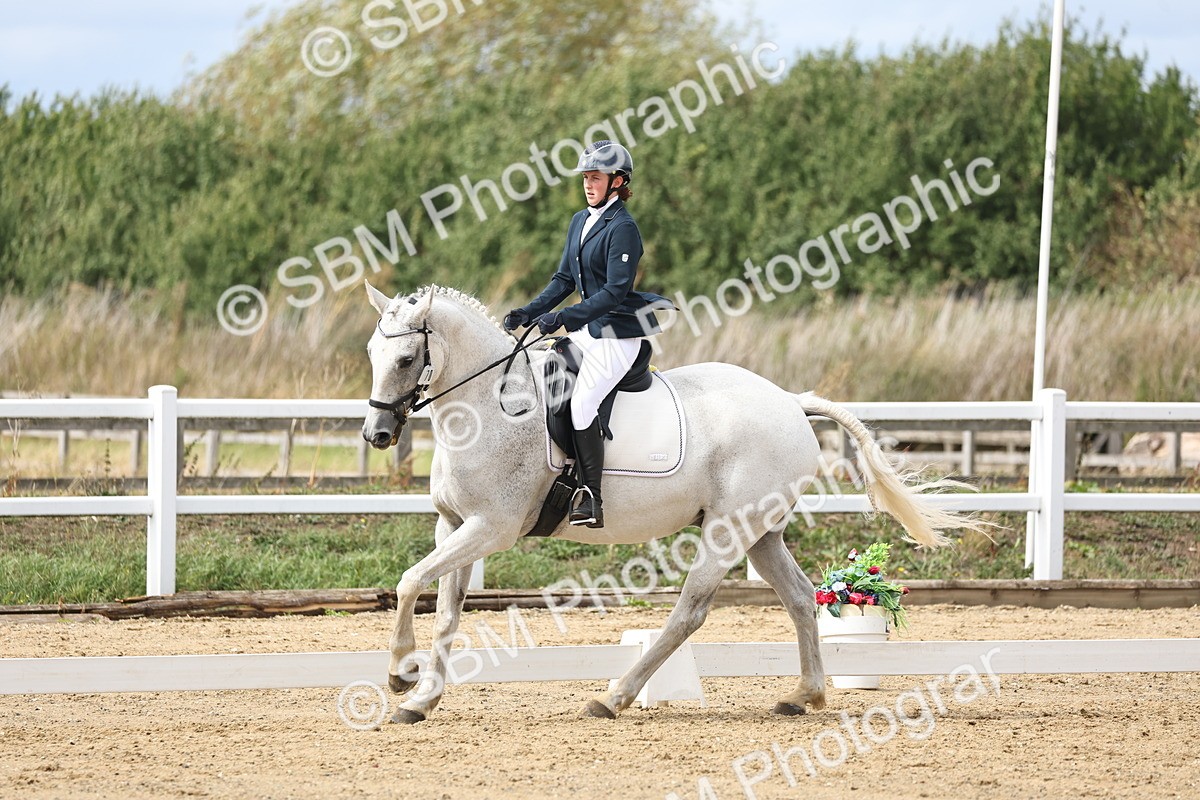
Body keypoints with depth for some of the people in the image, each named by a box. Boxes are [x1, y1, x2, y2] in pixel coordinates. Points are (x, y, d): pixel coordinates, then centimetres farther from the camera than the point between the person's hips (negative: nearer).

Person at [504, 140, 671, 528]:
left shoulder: (622, 228, -15)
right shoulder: (580, 222, 13)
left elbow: (615, 290, -20)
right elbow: (565, 279, 17)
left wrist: (564, 317, -26)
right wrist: (530, 312, 3)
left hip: (616, 333, -10)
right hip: (586, 329, 10)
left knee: (582, 405, -21)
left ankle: (592, 502, -19)